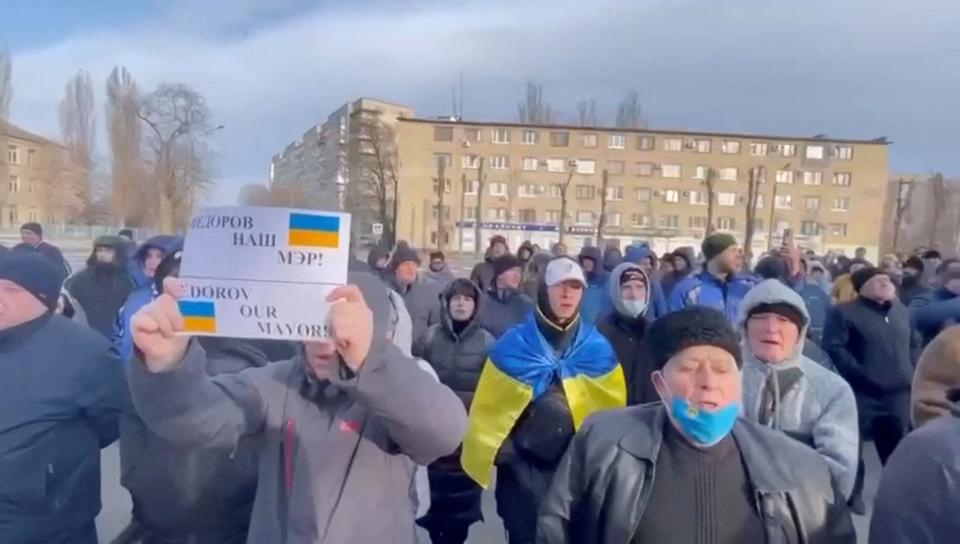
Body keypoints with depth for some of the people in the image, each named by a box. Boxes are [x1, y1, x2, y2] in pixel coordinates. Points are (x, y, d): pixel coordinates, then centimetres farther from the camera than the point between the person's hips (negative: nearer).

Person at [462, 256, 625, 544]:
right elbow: (490, 408, -3)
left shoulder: (598, 349, -2)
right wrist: (498, 451, -3)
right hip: (522, 469, -1)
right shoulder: (514, 344, -6)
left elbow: (612, 412, 0)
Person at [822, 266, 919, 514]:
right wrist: (859, 373, -19)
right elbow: (833, 347, -16)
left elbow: (915, 342, 26)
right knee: (853, 446, 1)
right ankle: (852, 494, 15)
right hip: (861, 393, -6)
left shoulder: (901, 310, 16)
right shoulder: (844, 312, -7)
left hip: (898, 393, 6)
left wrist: (911, 370, 11)